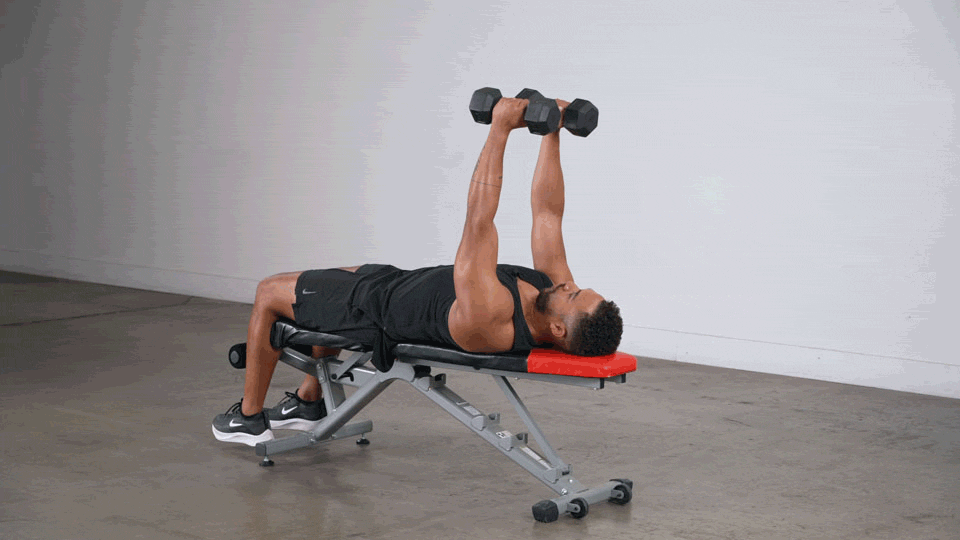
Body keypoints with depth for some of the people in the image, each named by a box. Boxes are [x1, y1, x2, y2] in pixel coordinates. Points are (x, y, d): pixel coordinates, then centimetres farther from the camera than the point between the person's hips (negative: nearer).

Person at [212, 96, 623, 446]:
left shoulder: (488, 319, -46)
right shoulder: (557, 291, -24)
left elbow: (479, 219, -48)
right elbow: (547, 213, -15)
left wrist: (500, 128, -48)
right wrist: (552, 135, -20)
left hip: (376, 310, -8)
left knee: (268, 293, 12)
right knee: (333, 284, 34)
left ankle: (249, 418, 29)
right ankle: (308, 403, 46)